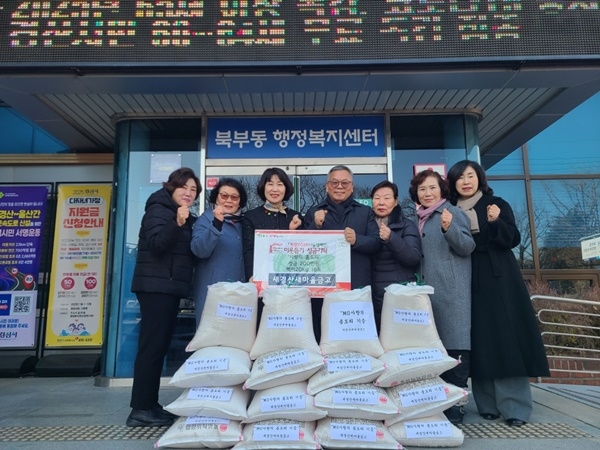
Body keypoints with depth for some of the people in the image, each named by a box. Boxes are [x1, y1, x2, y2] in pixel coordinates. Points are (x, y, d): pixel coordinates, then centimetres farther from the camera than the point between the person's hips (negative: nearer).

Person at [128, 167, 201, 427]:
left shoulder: (187, 218, 17)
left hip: (171, 287, 9)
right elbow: (157, 244, -20)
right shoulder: (159, 209, -6)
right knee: (152, 345, -9)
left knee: (159, 346, 10)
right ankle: (140, 410, -2)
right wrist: (177, 223, -33)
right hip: (155, 286, -9)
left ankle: (149, 405, 17)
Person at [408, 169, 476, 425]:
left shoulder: (452, 212, -4)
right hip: (428, 290, 7)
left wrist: (449, 228, -28)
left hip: (452, 291, -7)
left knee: (454, 345, -4)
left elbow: (468, 247, -14)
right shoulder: (419, 219, 15)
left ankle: (454, 404, 4)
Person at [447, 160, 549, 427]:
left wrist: (496, 222, -22)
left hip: (498, 280, -2)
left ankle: (515, 406, 2)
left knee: (506, 338, -4)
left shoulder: (497, 204, 3)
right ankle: (488, 404, 12)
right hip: (468, 283, 2)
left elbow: (512, 240, -5)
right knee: (480, 341, 4)